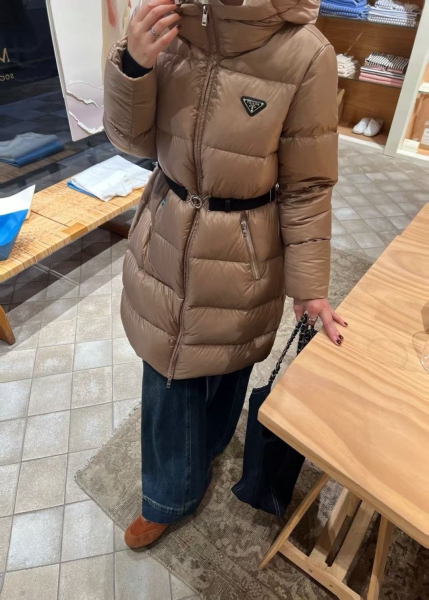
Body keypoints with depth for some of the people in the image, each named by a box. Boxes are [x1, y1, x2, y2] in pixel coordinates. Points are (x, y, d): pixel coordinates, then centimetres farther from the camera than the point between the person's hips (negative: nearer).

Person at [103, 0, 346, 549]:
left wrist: (309, 286, -9)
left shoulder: (304, 54, -17)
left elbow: (306, 188, -10)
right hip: (165, 238, 5)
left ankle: (202, 445, 59)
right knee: (165, 375, 20)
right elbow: (136, 141, 1)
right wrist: (133, 67, -18)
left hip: (238, 254, -4)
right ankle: (170, 495, 53)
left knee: (223, 364, 22)